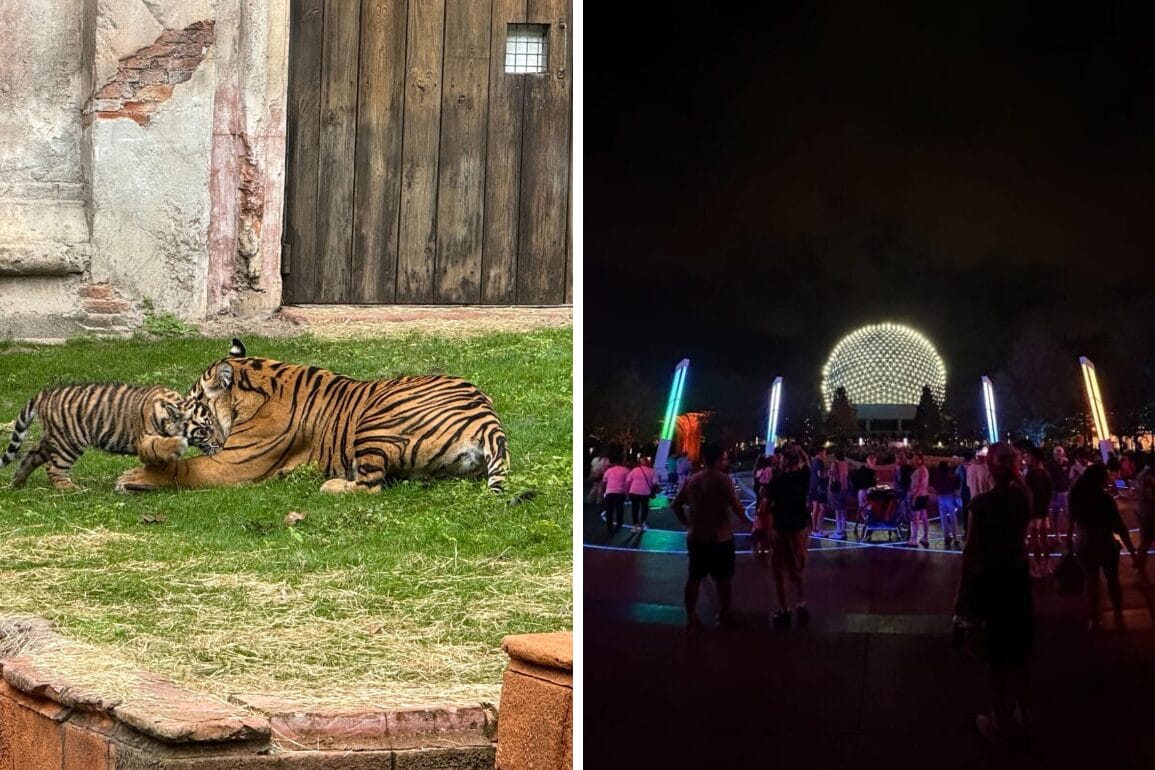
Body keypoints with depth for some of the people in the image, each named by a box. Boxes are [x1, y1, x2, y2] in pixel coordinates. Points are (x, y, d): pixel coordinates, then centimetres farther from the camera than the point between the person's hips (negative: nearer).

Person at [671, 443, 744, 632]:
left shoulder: (692, 480, 6)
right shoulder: (723, 479, -14)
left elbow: (676, 505, 10)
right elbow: (737, 508, -18)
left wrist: (688, 523, 13)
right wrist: (744, 515, 2)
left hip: (695, 537, 5)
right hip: (720, 538, -5)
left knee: (694, 577, 11)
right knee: (722, 578, 10)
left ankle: (691, 618, 13)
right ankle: (724, 616, 21)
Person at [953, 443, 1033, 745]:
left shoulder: (982, 502, -20)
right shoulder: (1023, 497, -4)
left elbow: (971, 550, -17)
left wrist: (962, 590, -9)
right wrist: (1015, 476, 12)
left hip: (990, 581, -5)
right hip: (1018, 578, 5)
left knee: (997, 657, 8)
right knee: (1017, 655, 19)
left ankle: (1000, 723, 19)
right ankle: (1020, 719, 31)